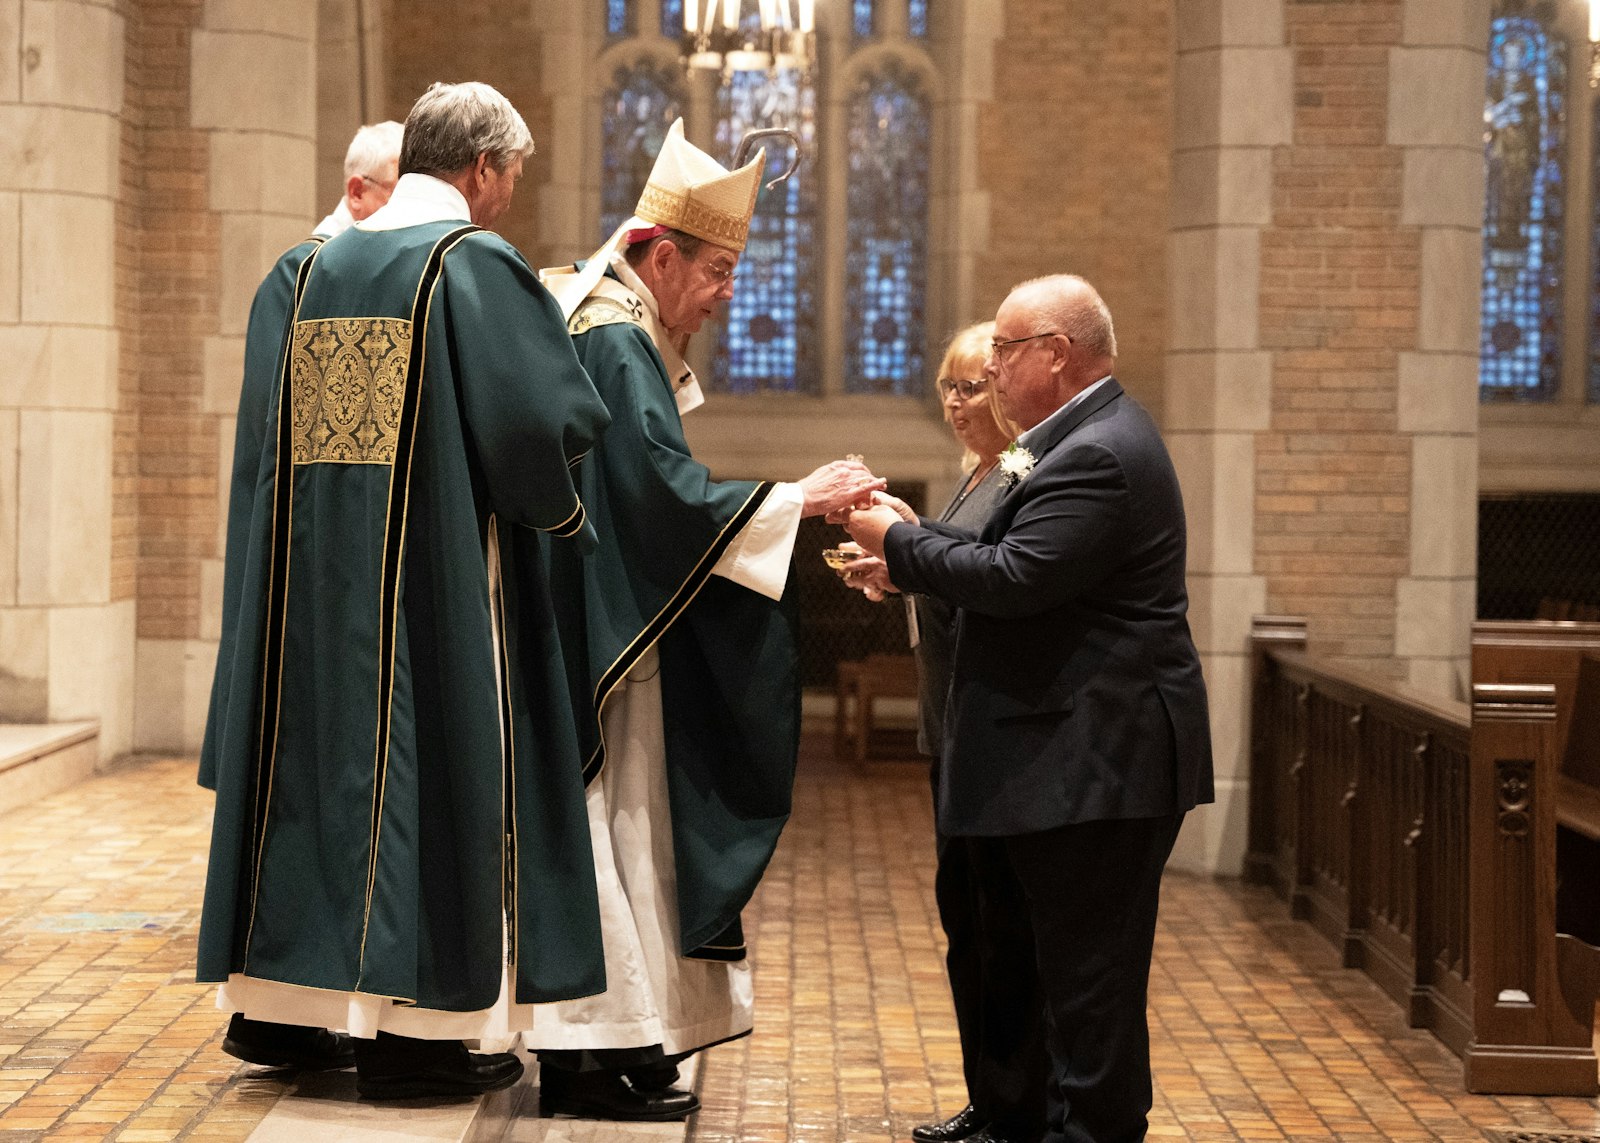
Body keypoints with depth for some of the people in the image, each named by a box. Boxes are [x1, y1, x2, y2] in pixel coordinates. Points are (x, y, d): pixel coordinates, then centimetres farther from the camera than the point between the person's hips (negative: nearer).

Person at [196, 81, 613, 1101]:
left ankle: (292, 1003, 20)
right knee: (426, 774, -1)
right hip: (435, 573, -7)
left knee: (324, 760, 13)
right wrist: (564, 514, 2)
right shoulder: (477, 262, -10)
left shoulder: (322, 265, 11)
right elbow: (547, 419, -15)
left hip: (311, 574, 7)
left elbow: (274, 439, 14)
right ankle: (411, 1031, 3)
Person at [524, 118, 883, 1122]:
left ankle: (590, 1041, 17)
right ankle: (601, 1055, -1)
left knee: (614, 822, 12)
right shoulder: (615, 343, -16)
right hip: (604, 639, -10)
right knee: (610, 817, -6)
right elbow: (669, 490, -22)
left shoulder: (612, 332, 16)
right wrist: (800, 499, -17)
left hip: (603, 631, 10)